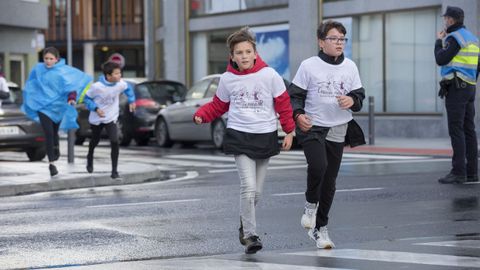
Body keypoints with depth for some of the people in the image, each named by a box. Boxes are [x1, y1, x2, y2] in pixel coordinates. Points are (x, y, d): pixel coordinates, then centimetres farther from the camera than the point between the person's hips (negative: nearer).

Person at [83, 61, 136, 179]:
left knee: (115, 142, -18)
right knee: (95, 141, 21)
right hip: (96, 119, -1)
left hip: (111, 118, 1)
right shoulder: (97, 86, -25)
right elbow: (87, 98, -11)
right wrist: (96, 109, -23)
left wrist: (131, 101, 8)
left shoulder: (120, 84, -15)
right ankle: (90, 157, 55)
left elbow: (128, 89, 10)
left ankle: (114, 171, -11)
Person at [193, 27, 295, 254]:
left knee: (256, 192, 9)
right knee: (248, 187, -16)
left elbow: (283, 103, 1)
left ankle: (244, 223, 36)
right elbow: (218, 105, 11)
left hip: (265, 136, 1)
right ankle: (250, 235, -7)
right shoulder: (227, 79, -2)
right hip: (239, 136, -1)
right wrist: (202, 115, -7)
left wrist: (289, 131, 1)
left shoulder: (269, 75, -6)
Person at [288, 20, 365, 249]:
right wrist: (298, 114, -17)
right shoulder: (309, 66, -5)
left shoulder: (350, 67, 5)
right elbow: (294, 95, 0)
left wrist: (352, 100, -11)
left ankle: (319, 228, 22)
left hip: (337, 131, 4)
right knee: (318, 166, -28)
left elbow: (359, 95, 11)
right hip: (312, 127, -4)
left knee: (329, 181, 7)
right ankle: (311, 204, 1)